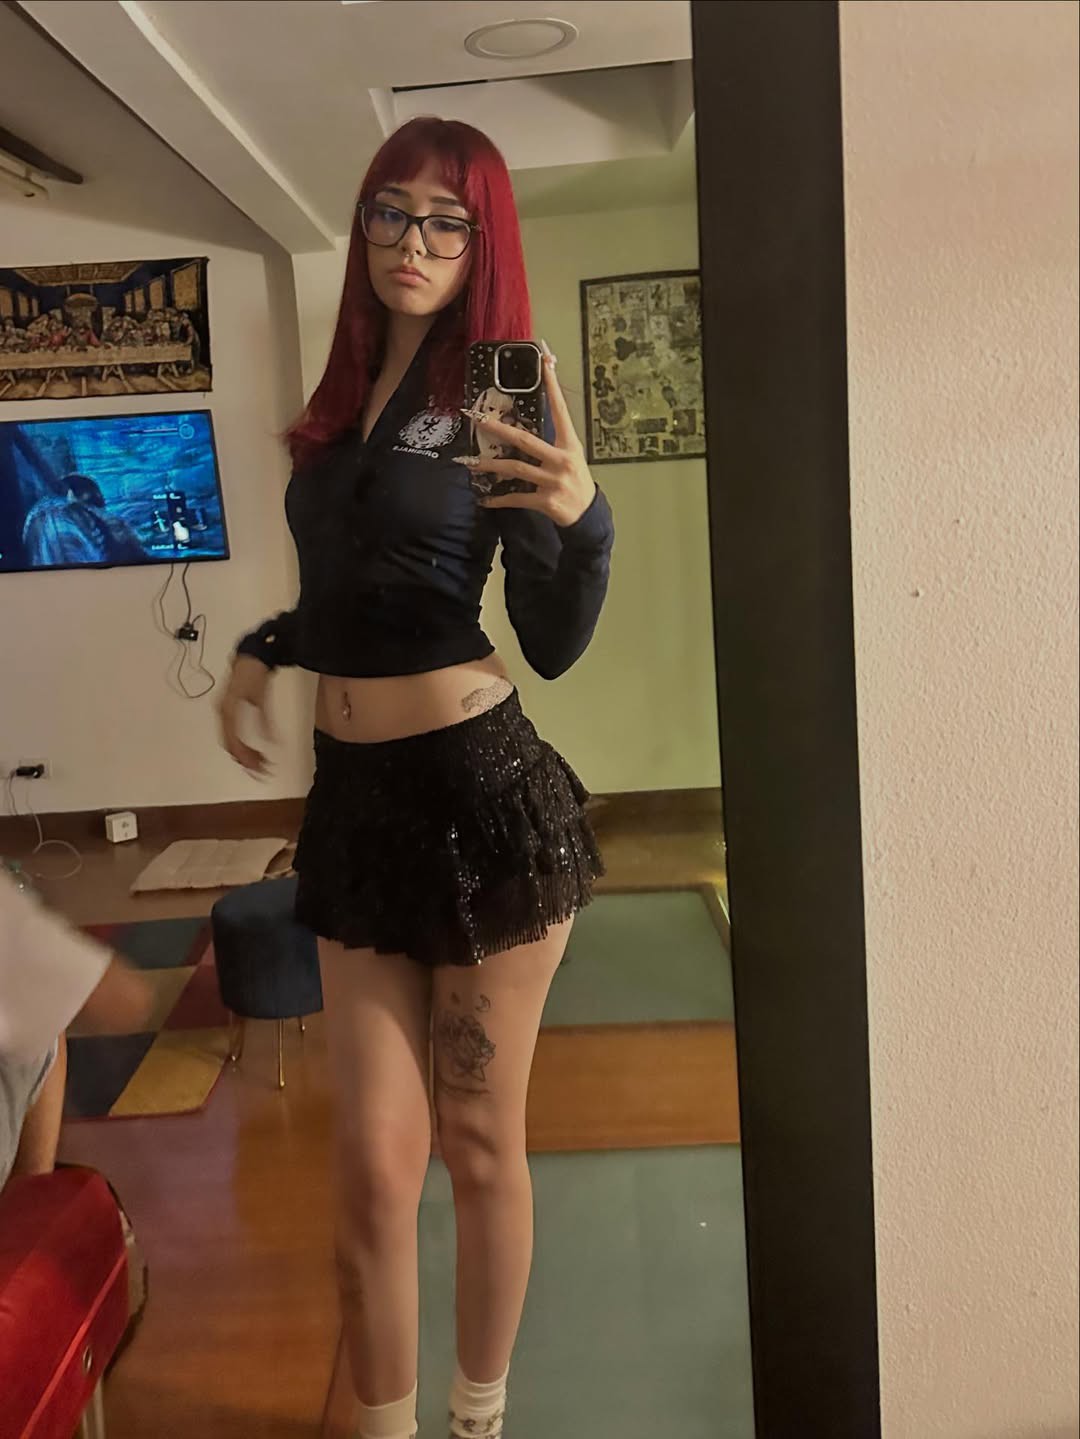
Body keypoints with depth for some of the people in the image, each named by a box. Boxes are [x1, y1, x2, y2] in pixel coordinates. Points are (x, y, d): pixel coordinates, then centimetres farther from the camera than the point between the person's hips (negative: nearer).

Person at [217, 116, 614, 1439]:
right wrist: (261, 650, 13)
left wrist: (578, 519, -26)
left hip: (482, 791, -4)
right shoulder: (340, 405, 13)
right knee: (375, 1160, 8)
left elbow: (554, 644, -10)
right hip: (353, 796, 5)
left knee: (478, 1145, 10)